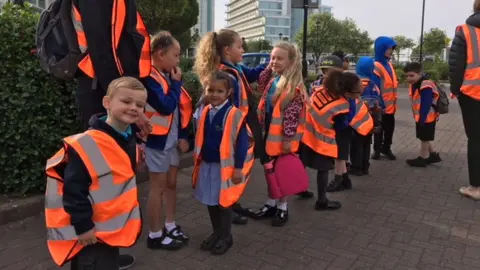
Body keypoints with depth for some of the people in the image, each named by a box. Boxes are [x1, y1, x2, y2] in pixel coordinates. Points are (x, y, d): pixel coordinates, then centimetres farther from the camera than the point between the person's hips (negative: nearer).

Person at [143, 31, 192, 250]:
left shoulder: (168, 76, 8)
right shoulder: (149, 78, -17)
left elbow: (182, 108, 11)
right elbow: (166, 107, -26)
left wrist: (183, 136, 5)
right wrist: (176, 83, -13)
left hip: (173, 139, 8)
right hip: (157, 140, -8)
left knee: (171, 184, 15)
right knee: (158, 186, 2)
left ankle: (170, 226, 31)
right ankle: (155, 235, 17)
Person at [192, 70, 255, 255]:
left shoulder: (235, 115, -17)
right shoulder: (204, 112, 3)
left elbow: (242, 143, -16)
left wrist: (238, 168, -15)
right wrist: (198, 159, 17)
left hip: (225, 166, -6)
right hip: (206, 165, 6)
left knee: (224, 202, 7)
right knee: (210, 201, 16)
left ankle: (226, 236, 26)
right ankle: (216, 232, 35)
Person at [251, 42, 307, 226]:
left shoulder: (294, 85, -16)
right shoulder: (273, 81, 8)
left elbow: (293, 115, -18)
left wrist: (288, 138, -19)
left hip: (283, 136, -7)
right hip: (269, 133, 7)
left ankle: (282, 207, 22)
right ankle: (271, 203, 31)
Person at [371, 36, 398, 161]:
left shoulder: (389, 64, 10)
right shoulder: (376, 66, -17)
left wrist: (394, 101, 17)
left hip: (390, 105, 8)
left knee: (390, 128, 15)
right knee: (379, 128, 7)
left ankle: (386, 148, 30)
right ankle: (377, 149, 22)